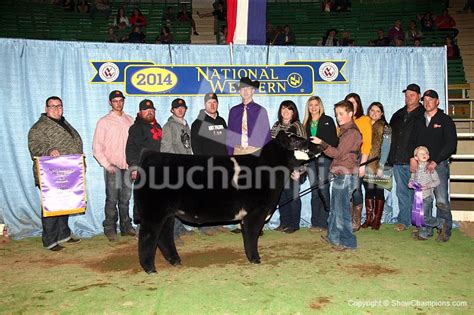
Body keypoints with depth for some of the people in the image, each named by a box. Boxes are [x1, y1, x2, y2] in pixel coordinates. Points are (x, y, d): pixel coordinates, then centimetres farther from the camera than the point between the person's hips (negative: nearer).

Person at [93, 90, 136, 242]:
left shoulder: (130, 120, 12)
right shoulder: (104, 121, 1)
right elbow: (96, 147, -2)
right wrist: (107, 165, -10)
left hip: (128, 166, 4)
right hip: (113, 167, -3)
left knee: (125, 198, 10)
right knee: (112, 199, -3)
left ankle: (126, 226, 20)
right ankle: (110, 229, 8)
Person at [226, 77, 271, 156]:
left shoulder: (261, 111, -3)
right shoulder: (233, 111, 5)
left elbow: (267, 135, 1)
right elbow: (230, 135, 10)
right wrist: (230, 154, 6)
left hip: (256, 151, -2)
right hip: (237, 151, 2)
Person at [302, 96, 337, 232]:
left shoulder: (328, 121, 6)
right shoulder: (306, 123, 17)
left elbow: (333, 140, 1)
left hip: (324, 157, -4)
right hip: (310, 158, 4)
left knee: (323, 189, -7)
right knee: (314, 190, 6)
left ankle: (323, 222, -1)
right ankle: (315, 222, 11)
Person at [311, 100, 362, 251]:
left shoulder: (352, 132, -13)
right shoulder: (346, 130, 17)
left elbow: (338, 153, -19)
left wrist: (321, 143, -21)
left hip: (346, 176, -10)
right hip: (340, 175, 10)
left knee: (341, 209, -3)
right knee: (335, 208, 16)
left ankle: (348, 241, 8)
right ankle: (333, 237, 28)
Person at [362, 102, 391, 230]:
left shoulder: (385, 128, 0)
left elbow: (385, 148, -6)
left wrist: (380, 166, -14)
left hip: (378, 165, -3)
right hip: (366, 165, 4)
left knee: (378, 191, 2)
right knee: (368, 190, 7)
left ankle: (377, 219, 9)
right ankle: (368, 218, 13)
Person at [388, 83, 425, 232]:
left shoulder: (424, 115, -1)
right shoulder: (398, 115, 17)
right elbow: (390, 134, 22)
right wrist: (391, 156, 13)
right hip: (397, 160, 5)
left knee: (415, 192, 2)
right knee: (402, 192, 9)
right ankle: (403, 221, 16)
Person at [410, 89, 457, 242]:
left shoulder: (445, 120, 3)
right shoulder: (418, 121, 16)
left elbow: (451, 144, -4)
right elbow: (413, 141, 17)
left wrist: (435, 161, -11)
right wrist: (413, 158, -1)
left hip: (439, 164, -4)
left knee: (442, 201, -10)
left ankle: (445, 230, 5)